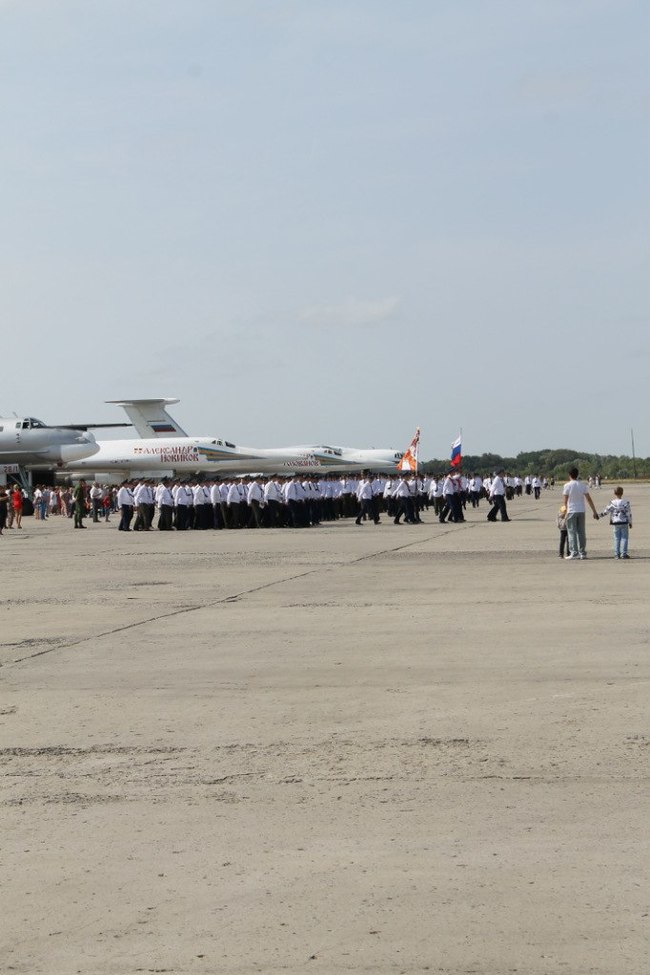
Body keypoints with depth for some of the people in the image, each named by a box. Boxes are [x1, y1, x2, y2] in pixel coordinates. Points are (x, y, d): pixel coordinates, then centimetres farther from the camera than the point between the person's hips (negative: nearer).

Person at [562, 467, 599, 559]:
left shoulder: (567, 485, -8)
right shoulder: (583, 485, 4)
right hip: (582, 510, 4)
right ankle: (582, 553, 10)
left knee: (572, 533, -1)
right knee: (581, 532, 9)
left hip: (571, 511, -4)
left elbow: (565, 500, -7)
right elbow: (589, 499, 2)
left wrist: (565, 512, 5)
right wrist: (594, 511, 5)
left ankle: (574, 553, -6)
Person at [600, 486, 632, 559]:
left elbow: (606, 511, -1)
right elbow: (629, 514, -2)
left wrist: (600, 515, 14)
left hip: (615, 523, 1)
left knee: (616, 538, 8)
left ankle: (617, 554, 6)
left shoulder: (612, 503, -7)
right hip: (624, 523, -1)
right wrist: (630, 522, 8)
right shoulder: (626, 503, -5)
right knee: (624, 538, 4)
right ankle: (623, 553, 0)